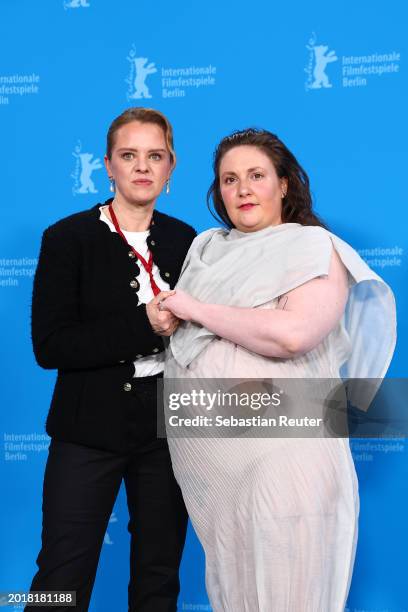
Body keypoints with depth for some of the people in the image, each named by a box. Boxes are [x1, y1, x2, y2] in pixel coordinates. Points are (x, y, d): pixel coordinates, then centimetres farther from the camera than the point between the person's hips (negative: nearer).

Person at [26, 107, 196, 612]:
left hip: (169, 427, 4)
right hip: (91, 430, -3)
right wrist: (145, 328, -22)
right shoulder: (67, 238, -6)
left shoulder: (184, 240, 5)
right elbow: (49, 347, -15)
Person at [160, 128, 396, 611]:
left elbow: (292, 332, -23)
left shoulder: (313, 246, -5)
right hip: (201, 459, 6)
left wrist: (196, 309, -13)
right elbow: (176, 320, 22)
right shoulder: (205, 246, 14)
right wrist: (163, 313, -2)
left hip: (277, 457, -6)